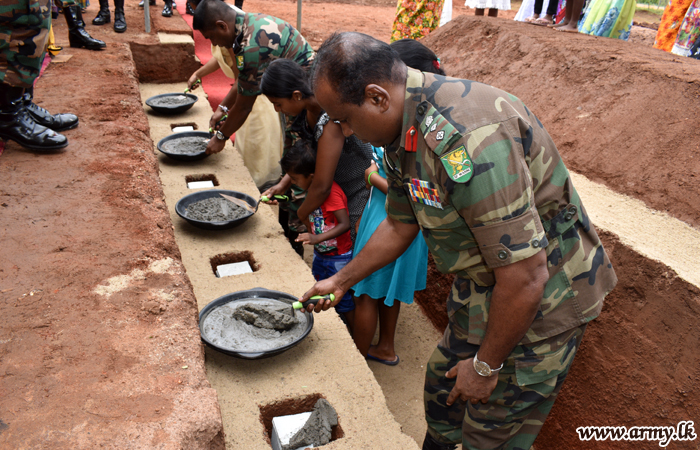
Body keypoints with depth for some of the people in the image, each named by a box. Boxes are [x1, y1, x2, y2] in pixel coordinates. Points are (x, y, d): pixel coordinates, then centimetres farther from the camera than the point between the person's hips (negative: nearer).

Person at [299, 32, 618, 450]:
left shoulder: (468, 137, -35)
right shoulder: (406, 128, -3)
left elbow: (526, 277, -31)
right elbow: (399, 226, 11)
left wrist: (486, 366, -16)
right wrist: (341, 281, 18)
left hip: (542, 300, -8)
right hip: (482, 289, 8)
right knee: (443, 389, 23)